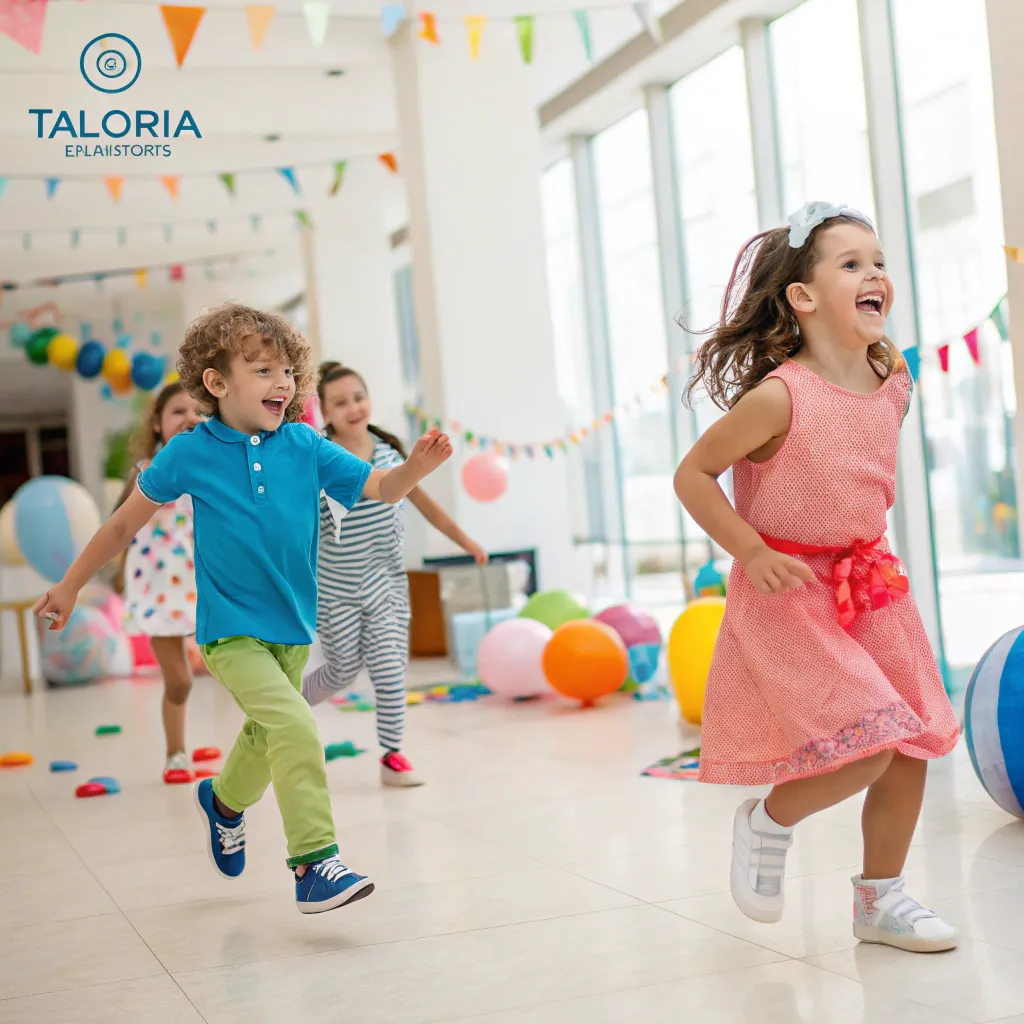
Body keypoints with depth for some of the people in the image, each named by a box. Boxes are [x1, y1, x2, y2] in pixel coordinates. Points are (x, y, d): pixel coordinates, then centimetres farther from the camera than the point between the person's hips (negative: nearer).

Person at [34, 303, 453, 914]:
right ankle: (314, 865, -17)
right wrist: (70, 587, 8)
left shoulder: (306, 447, -3)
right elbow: (125, 524, 2)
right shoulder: (190, 453, -9)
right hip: (231, 629, -5)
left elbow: (378, 488, -7)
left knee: (268, 737, 21)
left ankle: (225, 801, 53)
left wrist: (416, 468, -28)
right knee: (294, 727, -23)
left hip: (293, 626, 5)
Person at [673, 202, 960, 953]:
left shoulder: (891, 383, 1)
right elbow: (693, 475, -13)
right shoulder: (778, 395, -19)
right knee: (866, 749, -15)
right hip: (790, 595, -7)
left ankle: (880, 897, 26)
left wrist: (869, 544, 14)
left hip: (870, 585, 7)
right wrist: (753, 552, -17)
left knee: (910, 748, 7)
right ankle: (768, 820, 14)